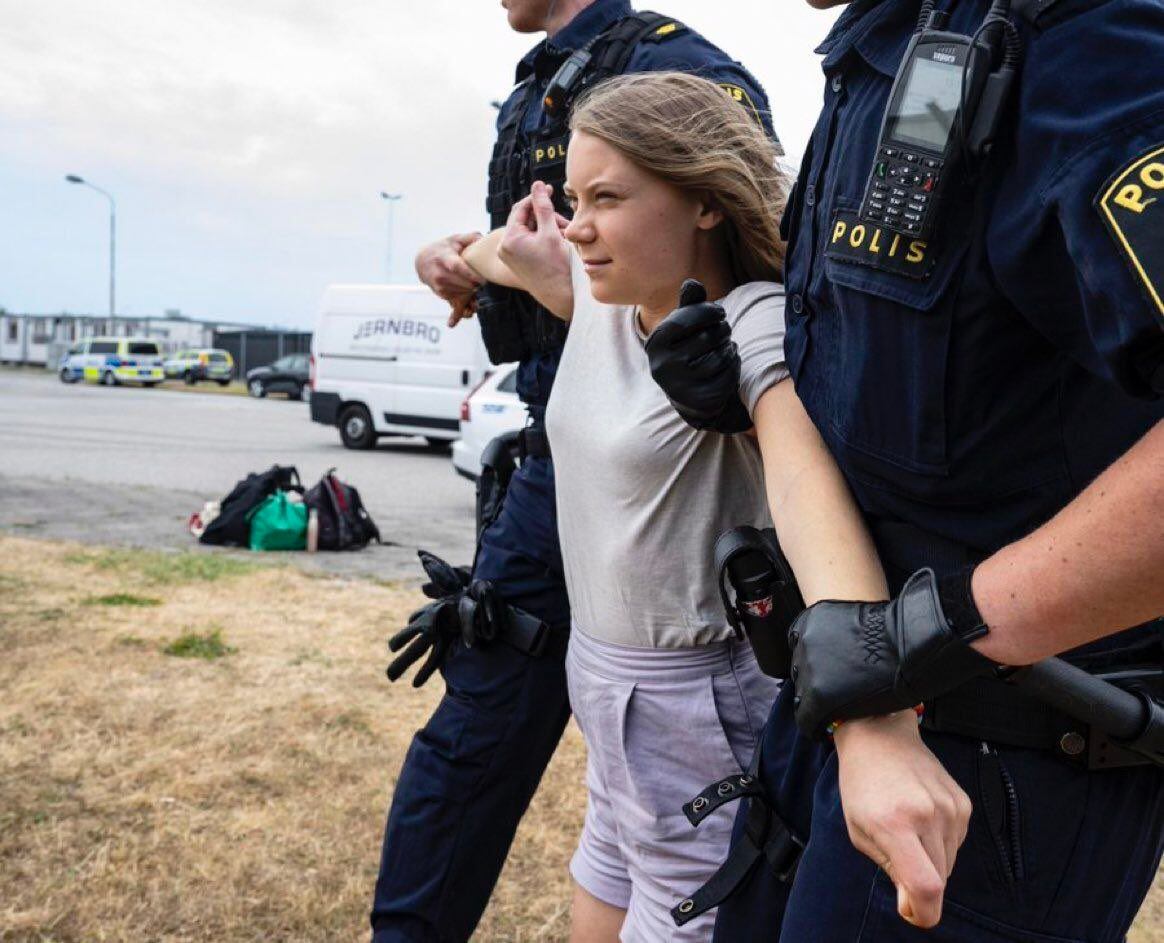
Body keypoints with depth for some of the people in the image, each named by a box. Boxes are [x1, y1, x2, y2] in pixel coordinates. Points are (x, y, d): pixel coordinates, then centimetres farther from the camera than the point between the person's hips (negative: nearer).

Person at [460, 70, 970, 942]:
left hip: (703, 718, -7)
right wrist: (525, 260, -2)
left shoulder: (755, 326, -20)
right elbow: (485, 254, 22)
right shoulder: (603, 299, 1)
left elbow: (809, 488, -40)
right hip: (608, 690, 8)